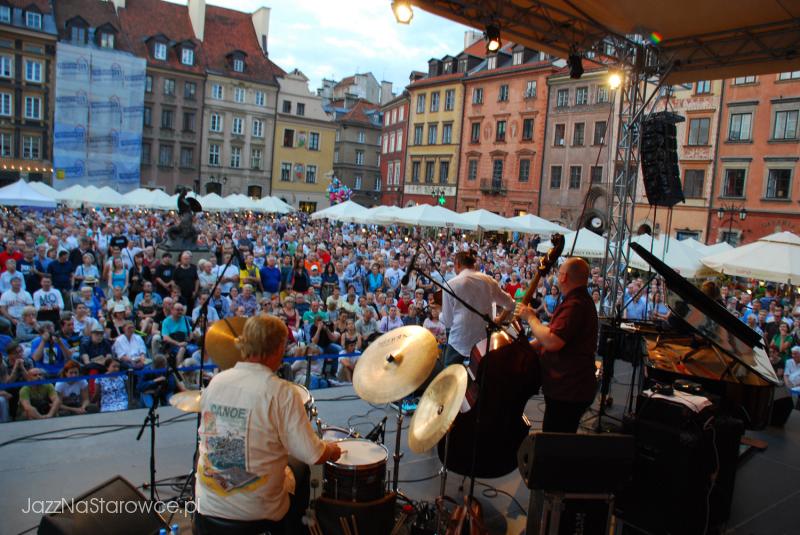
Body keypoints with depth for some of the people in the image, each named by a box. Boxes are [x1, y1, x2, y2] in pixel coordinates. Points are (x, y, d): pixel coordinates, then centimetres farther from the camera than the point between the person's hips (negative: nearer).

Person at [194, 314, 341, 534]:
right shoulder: (281, 392, -21)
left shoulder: (215, 382, -5)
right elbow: (314, 456, -21)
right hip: (257, 512, -4)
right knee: (299, 465, 24)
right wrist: (332, 449, 0)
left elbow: (209, 435, 9)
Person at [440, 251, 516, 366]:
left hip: (459, 341, -3)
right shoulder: (488, 280, 5)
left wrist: (440, 314, 20)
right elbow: (510, 304, 15)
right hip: (484, 339, 4)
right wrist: (499, 320, 29)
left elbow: (447, 321, 0)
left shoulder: (451, 284, -5)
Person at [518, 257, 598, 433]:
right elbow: (555, 336, 22)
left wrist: (530, 317, -17)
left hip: (567, 393, -11)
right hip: (570, 388, 11)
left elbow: (552, 342, -31)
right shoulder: (581, 301, 14)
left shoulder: (575, 305, -23)